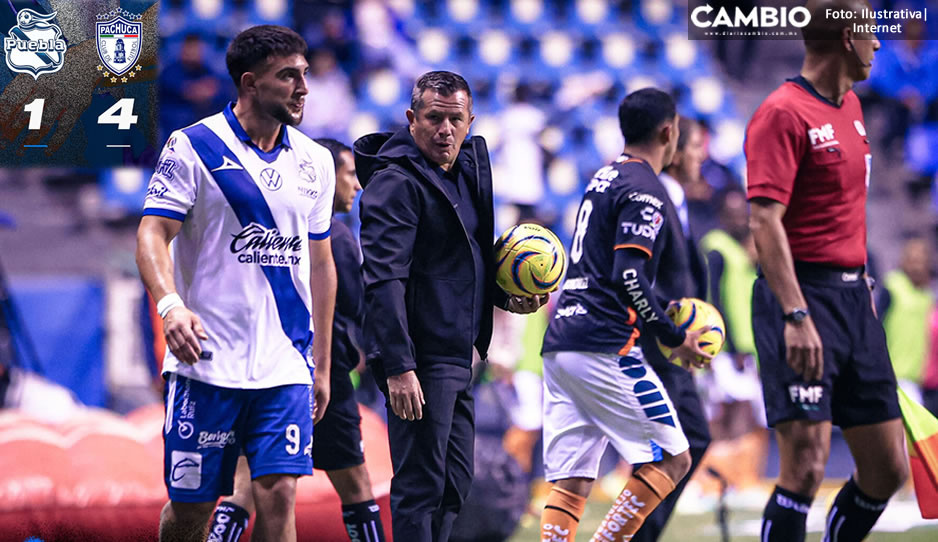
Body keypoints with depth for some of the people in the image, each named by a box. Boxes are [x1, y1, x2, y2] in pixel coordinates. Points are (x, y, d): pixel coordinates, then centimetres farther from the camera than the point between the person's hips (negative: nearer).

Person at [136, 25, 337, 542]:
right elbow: (152, 234, -8)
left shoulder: (314, 161, 12)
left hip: (285, 365, 3)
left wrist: (322, 364, 18)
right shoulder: (192, 147, -3)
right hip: (206, 363, -3)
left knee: (278, 495, -10)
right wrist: (170, 304, -27)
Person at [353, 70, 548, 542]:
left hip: (456, 357, 10)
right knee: (421, 485, -9)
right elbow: (383, 280, -21)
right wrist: (398, 367, -27)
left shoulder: (467, 170, 15)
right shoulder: (396, 182, -14)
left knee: (454, 484, 13)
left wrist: (505, 297, 11)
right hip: (419, 359, -10)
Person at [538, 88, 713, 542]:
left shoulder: (603, 178, 20)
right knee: (671, 458, -1)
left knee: (570, 482, 4)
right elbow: (628, 277, -18)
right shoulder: (645, 190, -8)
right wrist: (675, 339, -11)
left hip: (559, 344, 9)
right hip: (604, 347, -9)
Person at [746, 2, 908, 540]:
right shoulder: (784, 113, -12)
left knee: (889, 469, 7)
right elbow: (765, 221, -20)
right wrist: (796, 316, -28)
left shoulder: (850, 107, 15)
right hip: (803, 295, -9)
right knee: (807, 465, -15)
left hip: (854, 297, 9)